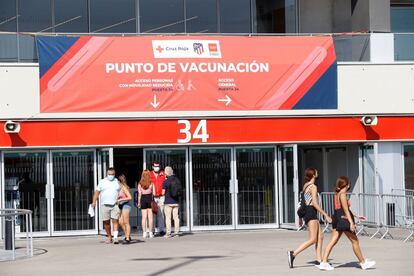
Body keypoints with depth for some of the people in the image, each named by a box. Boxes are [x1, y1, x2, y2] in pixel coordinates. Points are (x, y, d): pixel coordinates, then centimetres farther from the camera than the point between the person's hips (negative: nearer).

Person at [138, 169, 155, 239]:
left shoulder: (140, 184, 1)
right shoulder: (151, 183, -2)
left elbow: (139, 194, 1)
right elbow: (153, 193, -3)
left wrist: (139, 202, 7)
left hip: (143, 199, 1)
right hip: (149, 198, -1)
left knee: (144, 217, 3)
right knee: (150, 217, 1)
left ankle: (144, 233, 1)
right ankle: (150, 232, 0)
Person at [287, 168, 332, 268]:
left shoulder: (305, 186, 15)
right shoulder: (313, 187, -12)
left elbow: (304, 202, 17)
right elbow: (315, 203, -19)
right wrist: (325, 215, -18)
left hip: (307, 211, 10)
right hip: (311, 212, -10)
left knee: (320, 236, 10)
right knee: (313, 239, -10)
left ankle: (319, 260, 7)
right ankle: (293, 254, -16)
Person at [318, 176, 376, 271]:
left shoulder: (337, 194, 16)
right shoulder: (342, 194, -13)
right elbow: (345, 210, -19)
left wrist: (356, 216, 27)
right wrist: (351, 223, -24)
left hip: (337, 219, 9)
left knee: (333, 241, 3)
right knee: (355, 241, 3)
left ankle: (324, 262, -6)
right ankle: (363, 263, 12)